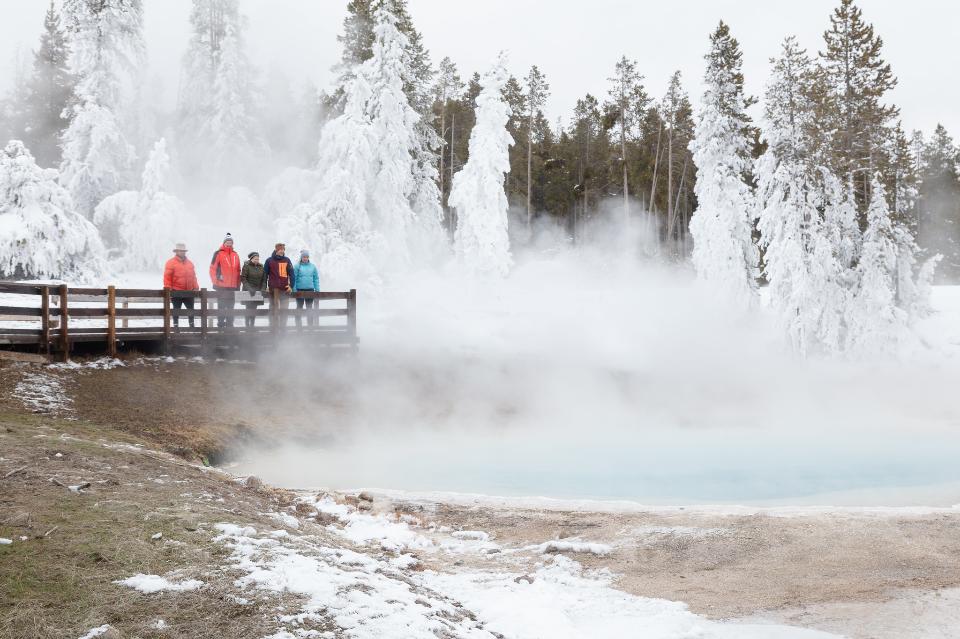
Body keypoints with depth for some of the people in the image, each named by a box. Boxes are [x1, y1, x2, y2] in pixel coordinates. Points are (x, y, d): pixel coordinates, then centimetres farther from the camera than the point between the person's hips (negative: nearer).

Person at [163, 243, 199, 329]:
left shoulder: (190, 263, 11)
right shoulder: (171, 263, -7)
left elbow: (193, 277, 14)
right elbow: (167, 277, -10)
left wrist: (195, 288, 8)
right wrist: (168, 290, -14)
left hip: (189, 292, 5)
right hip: (176, 292, -5)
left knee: (191, 309, 11)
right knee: (176, 310, 5)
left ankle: (192, 325, 21)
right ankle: (176, 325, 13)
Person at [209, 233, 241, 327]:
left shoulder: (235, 255, 13)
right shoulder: (218, 253, -3)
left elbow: (238, 271, 16)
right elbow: (212, 268, -7)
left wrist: (238, 284, 12)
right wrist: (216, 281, -16)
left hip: (233, 287, 5)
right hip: (221, 286, -5)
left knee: (230, 307, 11)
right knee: (221, 306, -1)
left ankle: (230, 325, 17)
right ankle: (221, 324, 3)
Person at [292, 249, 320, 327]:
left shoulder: (313, 266, 4)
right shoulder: (297, 266, -4)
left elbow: (316, 279, 7)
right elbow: (294, 279, -5)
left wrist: (317, 290, 2)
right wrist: (294, 290, -10)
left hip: (310, 290, 2)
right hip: (300, 290, -2)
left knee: (309, 308, 7)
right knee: (299, 307, 7)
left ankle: (310, 325, 11)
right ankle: (298, 325, 13)